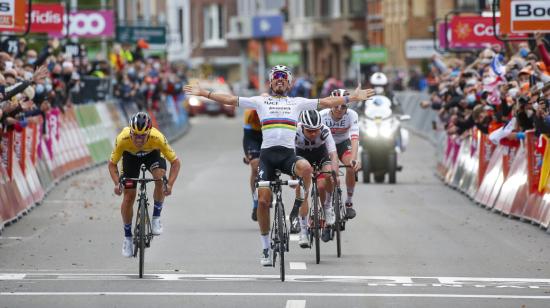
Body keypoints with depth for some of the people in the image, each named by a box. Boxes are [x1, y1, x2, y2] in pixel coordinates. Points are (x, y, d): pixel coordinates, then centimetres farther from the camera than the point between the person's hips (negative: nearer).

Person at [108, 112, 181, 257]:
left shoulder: (157, 138, -39)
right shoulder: (122, 139, -38)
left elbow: (175, 162, -28)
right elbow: (112, 164, -22)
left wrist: (170, 184, -41)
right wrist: (117, 183, -38)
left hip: (152, 153, -1)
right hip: (130, 156, 1)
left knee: (160, 178, -30)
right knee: (128, 195, -7)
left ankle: (156, 218, -9)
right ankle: (127, 237, 11)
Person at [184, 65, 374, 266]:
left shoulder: (297, 102, 15)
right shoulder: (261, 102, 13)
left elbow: (326, 102, 12)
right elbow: (230, 100, 11)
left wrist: (352, 98, 5)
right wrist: (203, 93, 7)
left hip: (288, 155, -1)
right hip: (267, 154, 1)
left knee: (306, 168, -33)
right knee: (263, 200, -7)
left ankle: (304, 223, -19)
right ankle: (265, 249, 8)